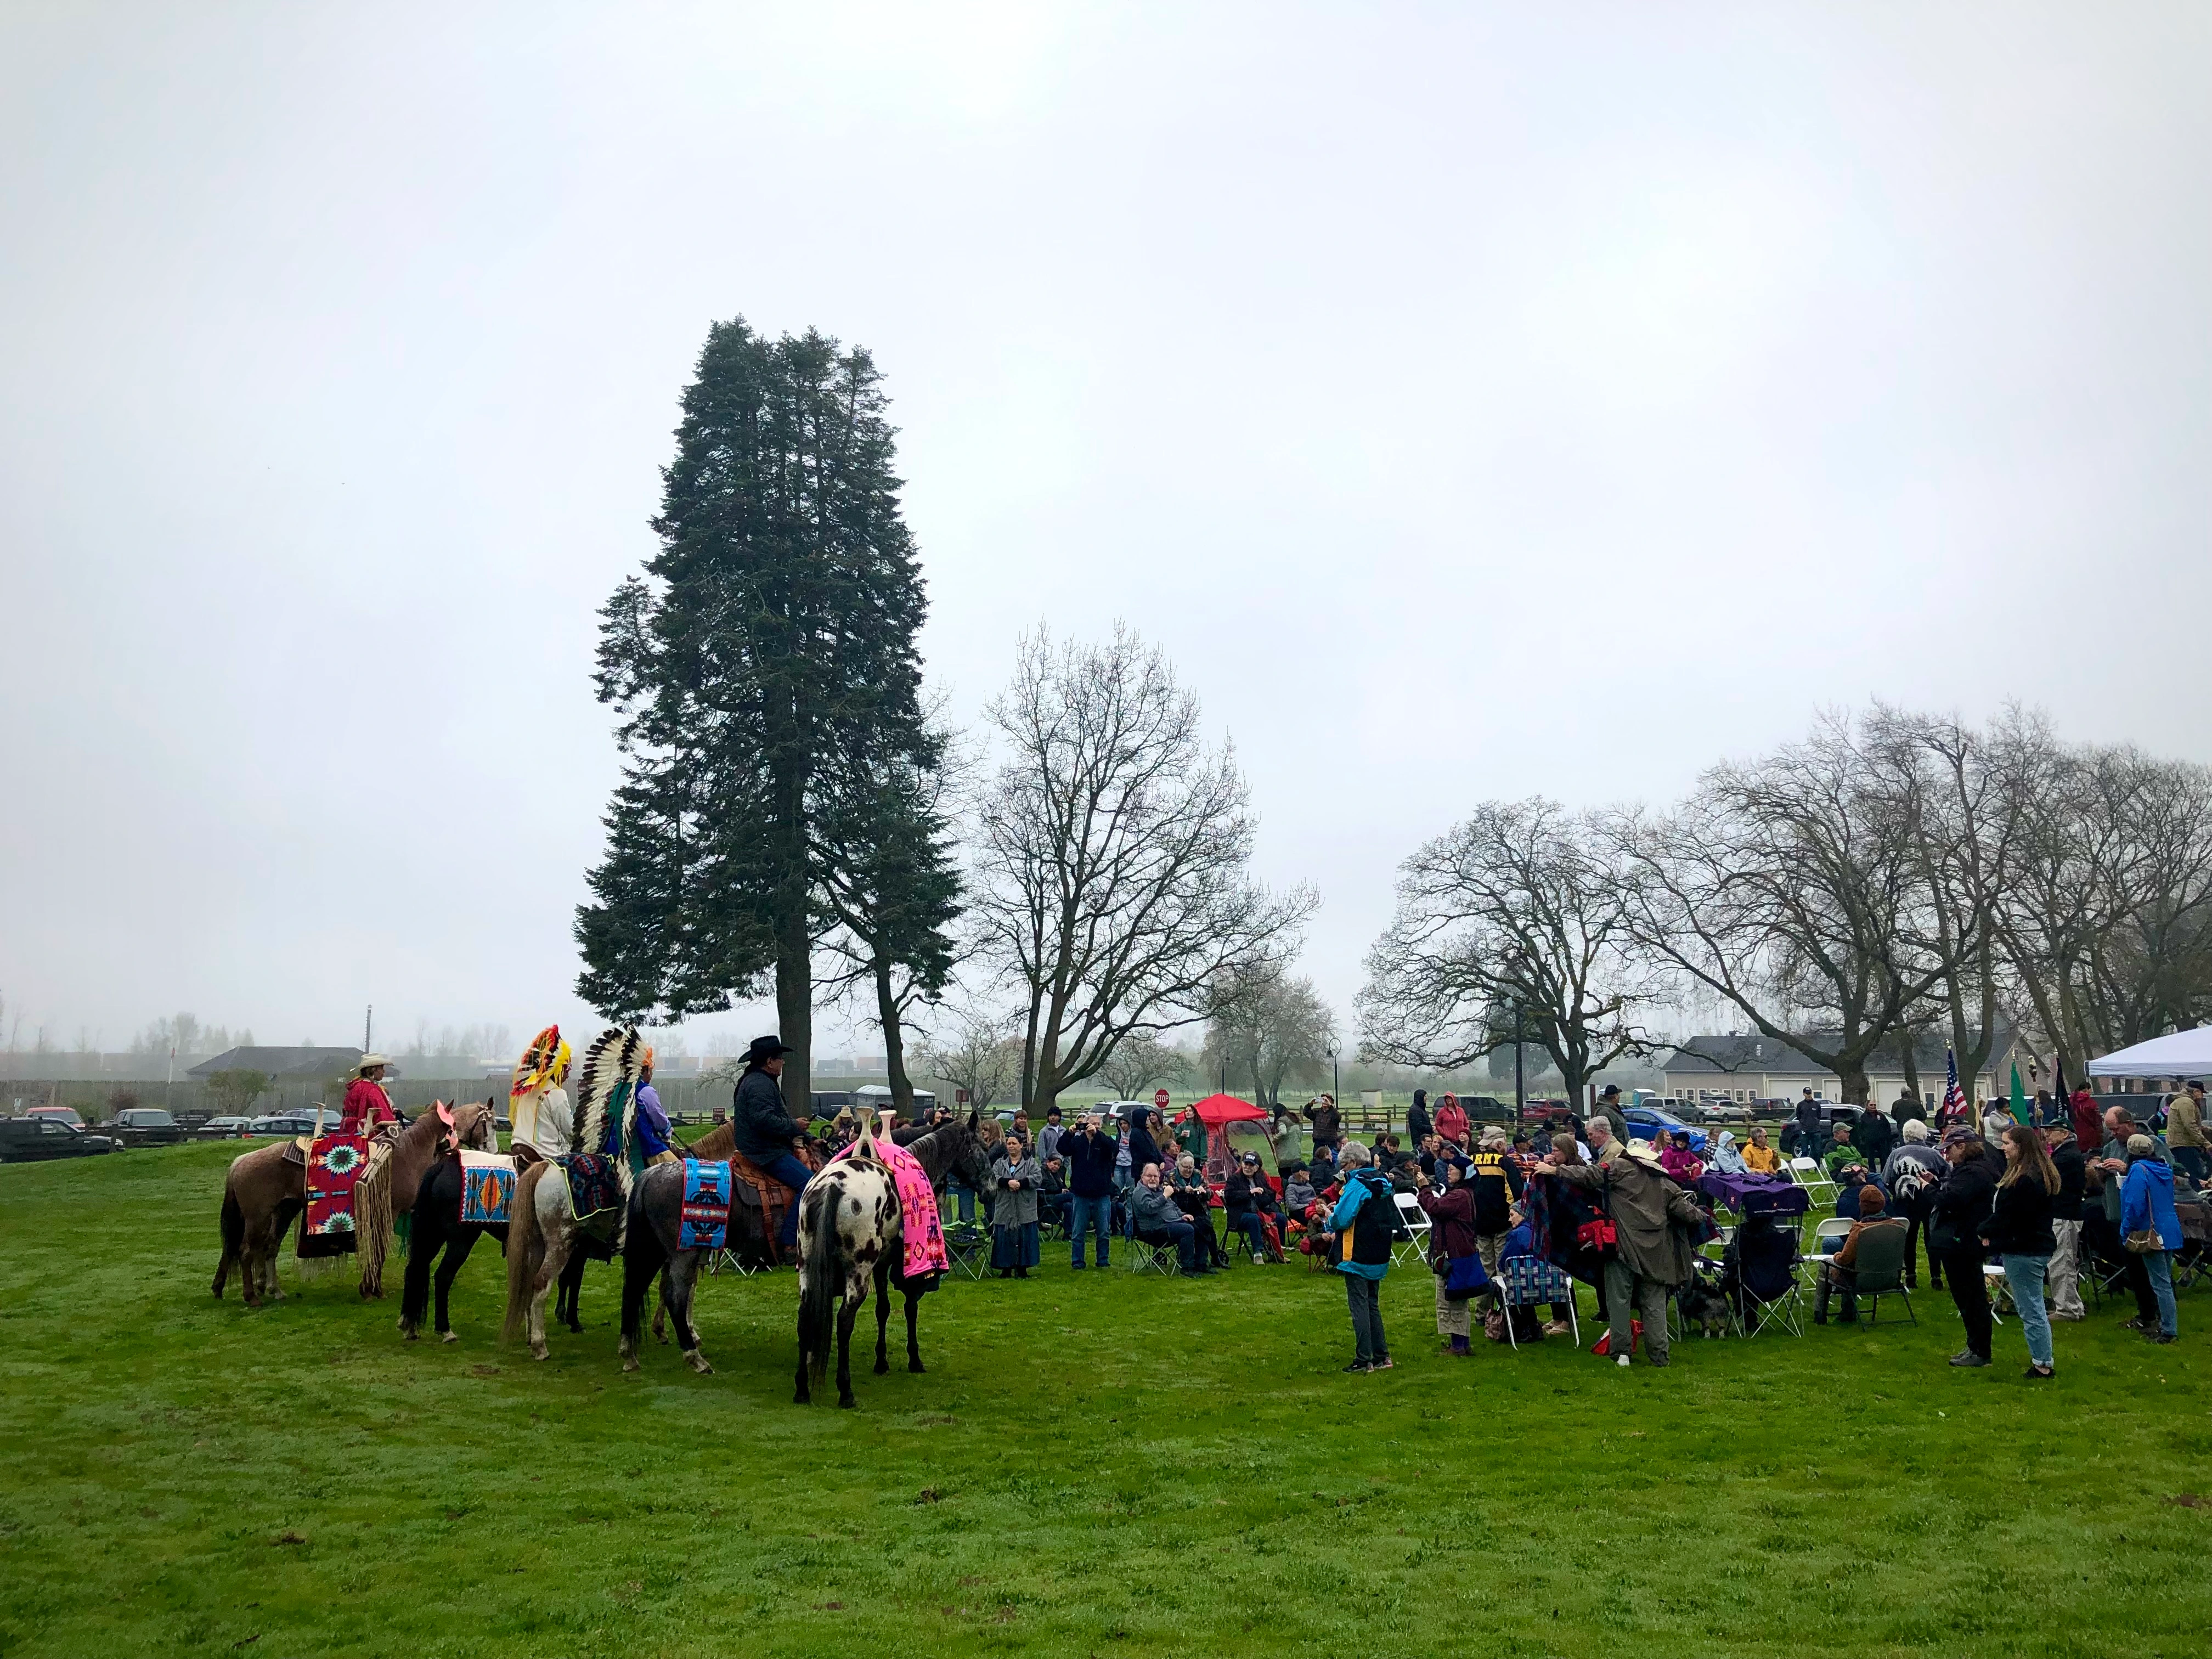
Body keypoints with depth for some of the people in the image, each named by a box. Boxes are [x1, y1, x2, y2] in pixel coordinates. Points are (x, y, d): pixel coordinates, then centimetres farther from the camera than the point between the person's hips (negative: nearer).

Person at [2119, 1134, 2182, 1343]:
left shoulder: (2139, 1170, -16)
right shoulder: (2164, 1169, 10)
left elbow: (2134, 1205, -21)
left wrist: (2126, 1232, -10)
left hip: (2152, 1233, -9)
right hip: (2170, 1231, 9)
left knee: (2161, 1283, -6)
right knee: (2165, 1280, 16)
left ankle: (2168, 1330, -5)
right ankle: (2167, 1323, 24)